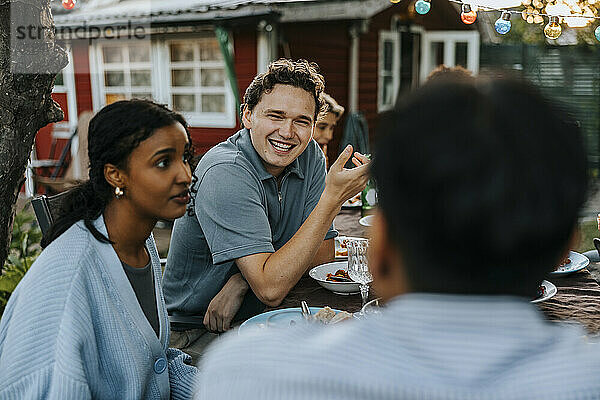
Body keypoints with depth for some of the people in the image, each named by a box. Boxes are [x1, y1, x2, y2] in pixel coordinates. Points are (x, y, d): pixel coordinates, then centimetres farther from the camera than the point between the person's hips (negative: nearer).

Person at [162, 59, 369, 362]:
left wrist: (242, 281, -18)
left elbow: (324, 250, -2)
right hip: (197, 333, -6)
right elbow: (270, 288, -31)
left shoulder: (309, 155, -3)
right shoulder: (225, 173, -25)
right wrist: (333, 197, -32)